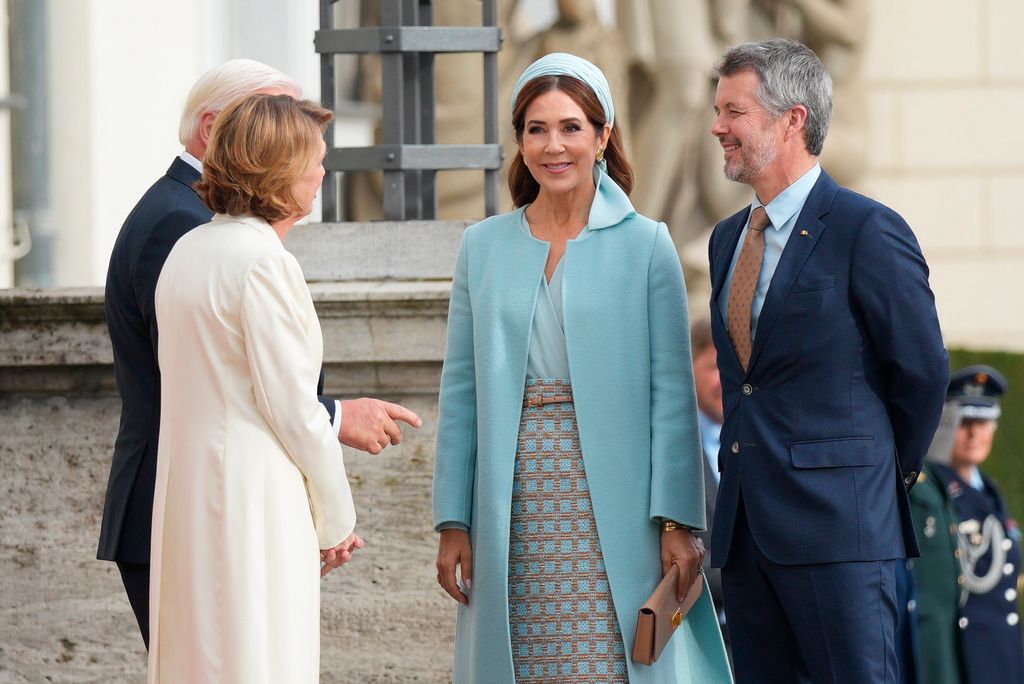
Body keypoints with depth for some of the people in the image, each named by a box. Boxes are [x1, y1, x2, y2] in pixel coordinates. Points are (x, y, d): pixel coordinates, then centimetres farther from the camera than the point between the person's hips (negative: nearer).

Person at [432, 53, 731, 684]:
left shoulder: (645, 245, 2)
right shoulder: (484, 247, 10)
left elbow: (672, 392, -1)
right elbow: (461, 390, 10)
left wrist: (676, 521, -9)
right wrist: (453, 522, 4)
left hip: (610, 513, -3)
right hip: (514, 509, 3)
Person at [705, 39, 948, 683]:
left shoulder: (867, 230, -8)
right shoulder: (728, 239, 16)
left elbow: (923, 371, -4)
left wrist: (892, 472, 6)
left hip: (837, 528, -8)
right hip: (746, 528, 8)